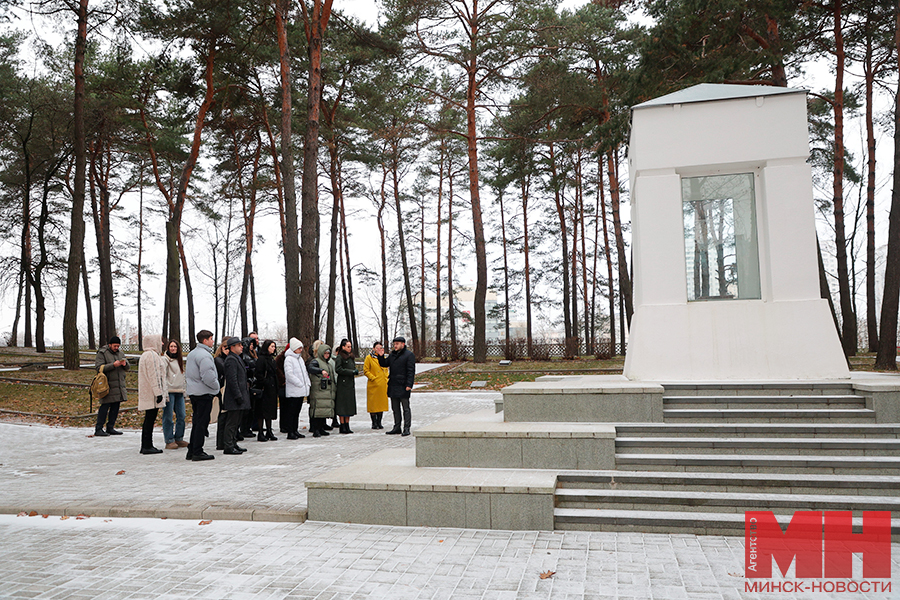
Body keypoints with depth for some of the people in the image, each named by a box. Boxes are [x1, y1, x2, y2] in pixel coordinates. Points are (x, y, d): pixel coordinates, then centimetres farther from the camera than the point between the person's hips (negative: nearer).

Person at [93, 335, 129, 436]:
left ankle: (110, 428, 15)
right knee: (105, 406, -7)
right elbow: (99, 367, -12)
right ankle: (98, 429, -2)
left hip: (119, 385, 6)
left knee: (115, 406, 7)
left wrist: (125, 363, -7)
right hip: (108, 385, -6)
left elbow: (127, 368, 16)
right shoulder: (102, 353, -2)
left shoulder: (121, 353, 16)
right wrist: (113, 365, -21)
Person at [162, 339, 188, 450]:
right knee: (168, 417, -4)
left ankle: (179, 439, 15)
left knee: (181, 416, 5)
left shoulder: (180, 360, 19)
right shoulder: (164, 359, -3)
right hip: (169, 391, -7)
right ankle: (169, 441, 0)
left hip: (179, 392, 7)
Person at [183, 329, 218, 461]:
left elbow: (188, 374, 23)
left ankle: (191, 451, 19)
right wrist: (216, 386, -7)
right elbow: (208, 377, -24)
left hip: (193, 392, 10)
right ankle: (197, 452, -1)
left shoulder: (191, 354, 15)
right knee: (202, 423, -4)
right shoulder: (204, 355, -17)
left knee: (196, 422, 15)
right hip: (204, 393, -10)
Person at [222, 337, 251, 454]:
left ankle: (234, 444, 22)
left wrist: (245, 393, 22)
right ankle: (229, 447, -2)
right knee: (232, 423, -6)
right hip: (234, 400, -10)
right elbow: (232, 380, -21)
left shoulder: (237, 359, 19)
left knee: (236, 422, 15)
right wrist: (238, 396, -22)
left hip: (240, 398, 10)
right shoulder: (231, 360, -14)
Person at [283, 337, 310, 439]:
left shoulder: (300, 358, 17)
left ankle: (295, 430, 19)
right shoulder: (289, 359, -10)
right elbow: (289, 374, -18)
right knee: (291, 412, -3)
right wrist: (300, 384, -18)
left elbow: (304, 372, 23)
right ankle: (290, 432, 1)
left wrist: (307, 383, 10)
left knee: (297, 411, 13)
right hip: (293, 391, -8)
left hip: (301, 391, 8)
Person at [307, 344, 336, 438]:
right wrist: (321, 371, -42)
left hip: (327, 391, 8)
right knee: (318, 409, -12)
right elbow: (310, 368, -26)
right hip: (318, 391, -8)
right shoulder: (316, 361, -4)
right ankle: (315, 430, -11)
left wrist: (333, 389, 24)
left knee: (325, 409, 8)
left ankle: (322, 428, 15)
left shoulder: (329, 363, 22)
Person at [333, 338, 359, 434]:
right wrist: (352, 372, -16)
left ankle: (347, 425, 12)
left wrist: (355, 371, 5)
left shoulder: (351, 357, 18)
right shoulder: (339, 357, -7)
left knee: (349, 405, 7)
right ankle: (343, 426, -1)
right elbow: (338, 369, -16)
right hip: (343, 384, -8)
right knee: (342, 405, -5)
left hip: (350, 383, 8)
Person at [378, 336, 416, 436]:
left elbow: (411, 371, -11)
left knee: (406, 408, -1)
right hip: (393, 386, 7)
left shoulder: (409, 355, -6)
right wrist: (381, 356, 2)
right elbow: (384, 364, 20)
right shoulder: (393, 354, 16)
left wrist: (409, 385, -17)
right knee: (395, 408, 12)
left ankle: (406, 428, 1)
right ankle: (397, 428, 19)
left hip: (403, 386, -7)